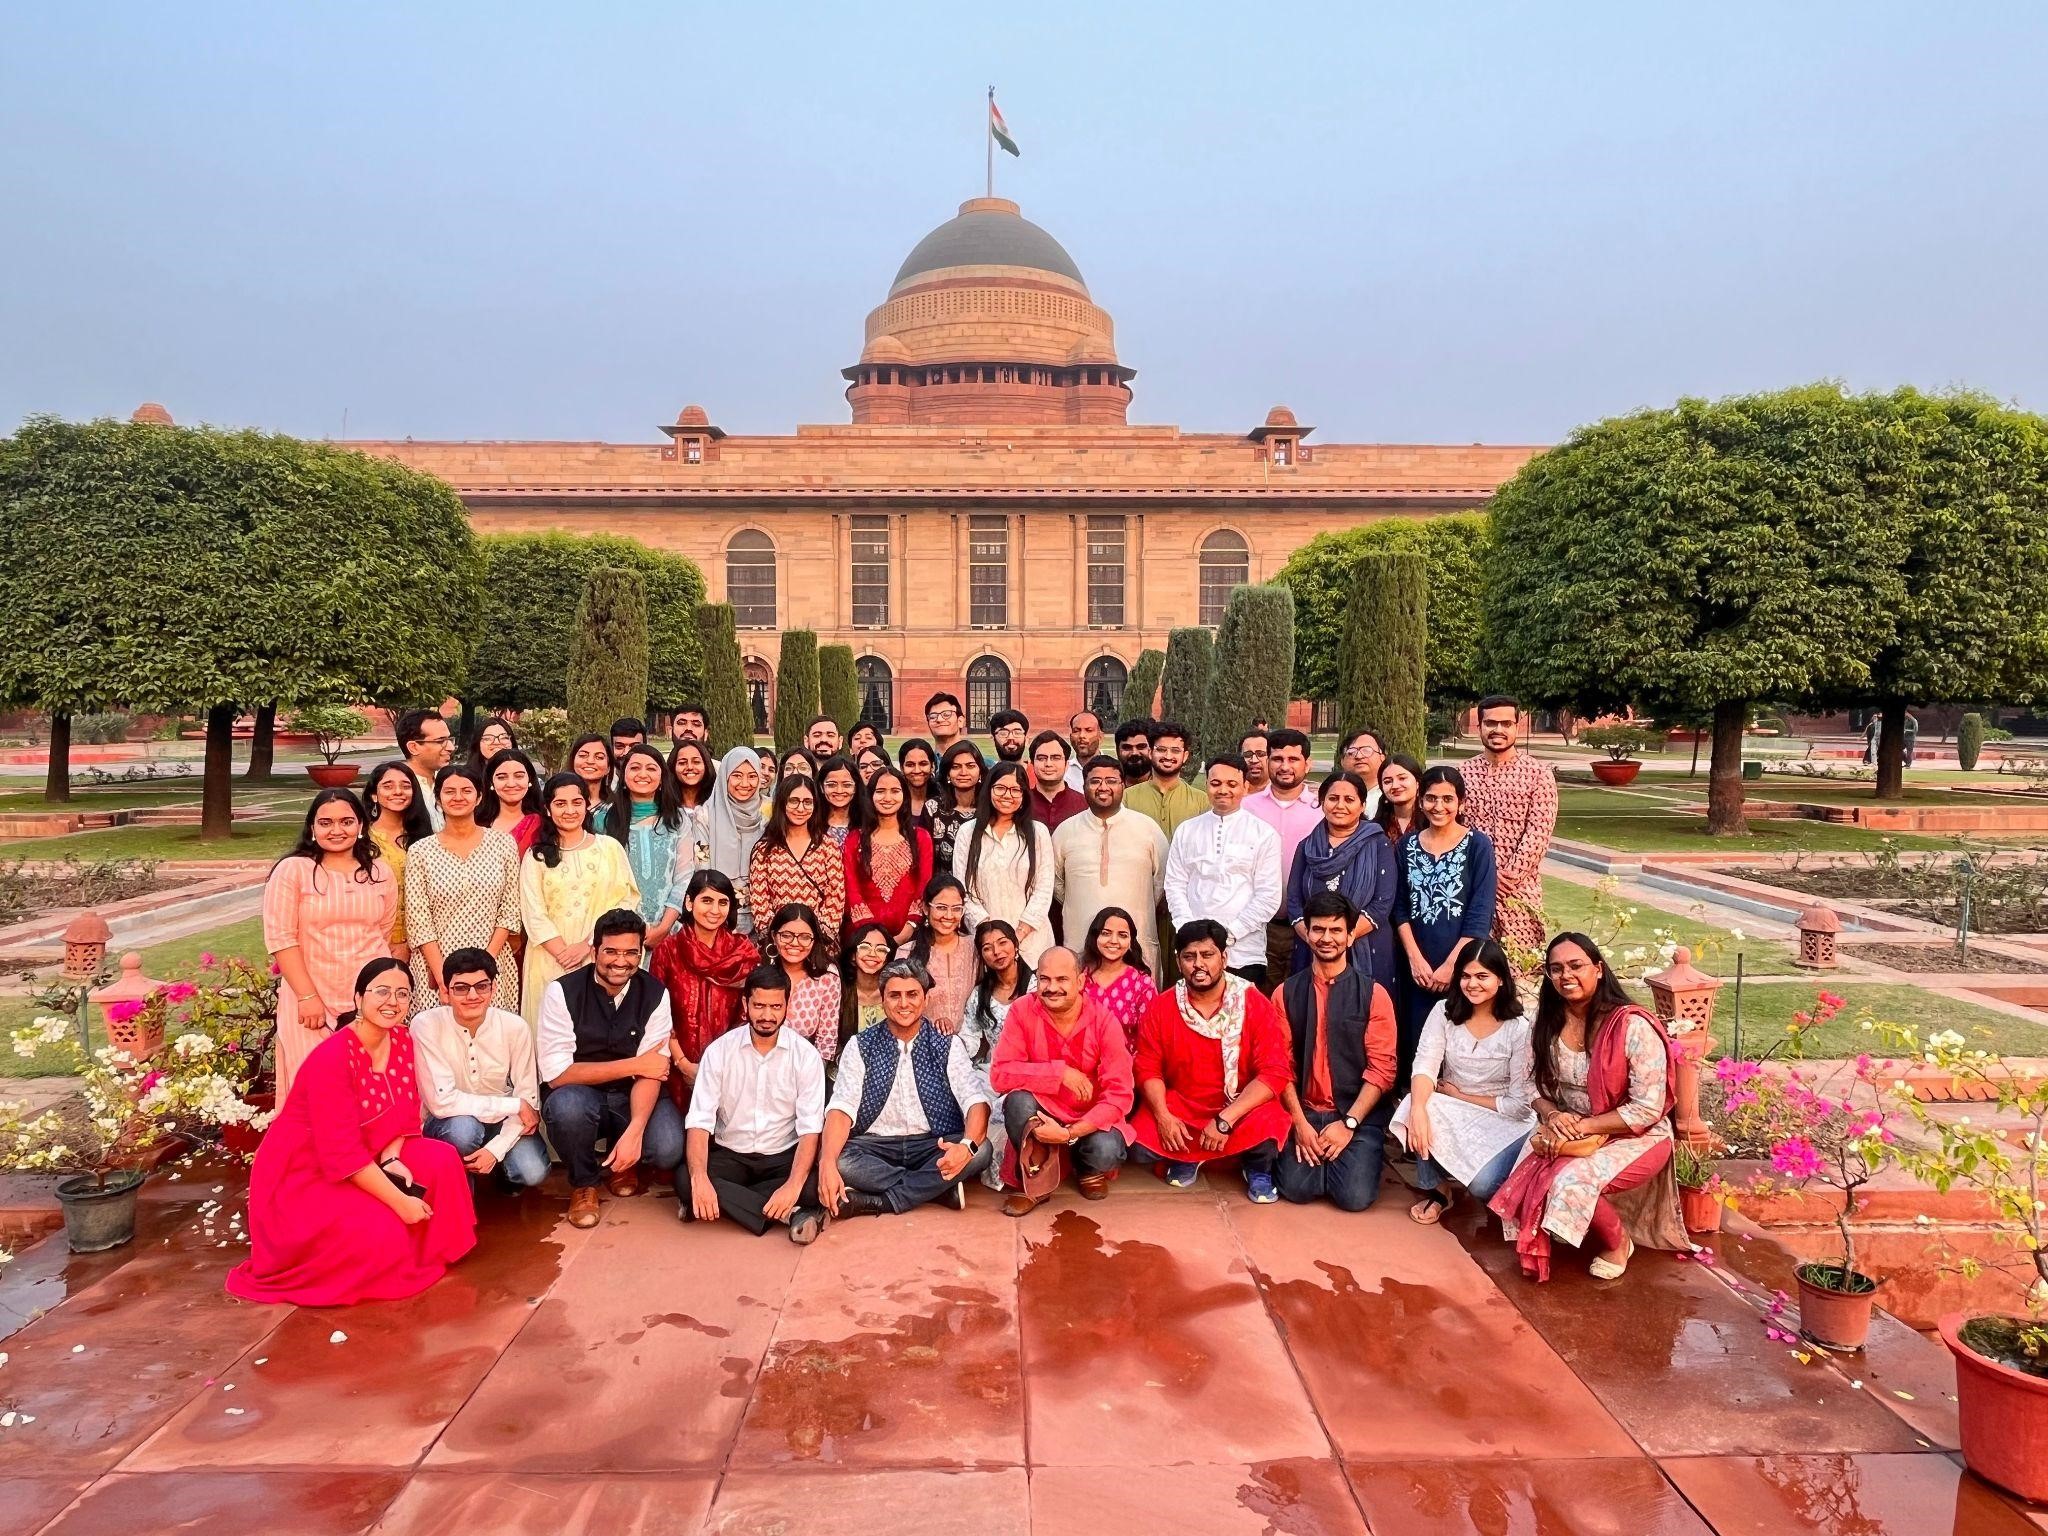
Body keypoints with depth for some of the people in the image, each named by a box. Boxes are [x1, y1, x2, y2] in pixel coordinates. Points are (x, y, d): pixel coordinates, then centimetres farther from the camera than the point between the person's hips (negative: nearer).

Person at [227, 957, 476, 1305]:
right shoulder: (332, 1057, -28)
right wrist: (400, 1202, -28)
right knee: (381, 1233, -25)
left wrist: (391, 1158, -18)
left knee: (441, 1160, -12)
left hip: (366, 1160, 8)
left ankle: (424, 1250, 6)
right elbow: (342, 1152, -30)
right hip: (304, 1174, -7)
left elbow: (406, 1113, 3)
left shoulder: (402, 1040, -5)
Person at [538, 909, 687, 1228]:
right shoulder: (562, 992, -14)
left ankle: (621, 1164, 12)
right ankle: (583, 1183, -4)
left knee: (668, 1149, -27)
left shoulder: (655, 994, -8)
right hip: (578, 1096, -1)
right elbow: (556, 1074, -19)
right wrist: (633, 1065, -19)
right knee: (568, 1103, -37)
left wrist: (634, 1131, -31)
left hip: (633, 1097, 2)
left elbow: (650, 1073, -14)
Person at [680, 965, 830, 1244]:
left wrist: (793, 1186, -30)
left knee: (814, 1185, -32)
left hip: (783, 1157, -1)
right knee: (685, 1181, -30)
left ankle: (728, 1202, -18)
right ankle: (790, 1213, -27)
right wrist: (700, 1179, -30)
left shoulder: (806, 1055, -8)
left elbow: (810, 1128, -13)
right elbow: (699, 1122, -12)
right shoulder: (719, 1051, -6)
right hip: (730, 1156, 1)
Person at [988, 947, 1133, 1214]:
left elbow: (1119, 1095, -19)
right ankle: (1035, 1180, -5)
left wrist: (1069, 1133, -29)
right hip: (1039, 1114, 0)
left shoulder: (1104, 1021, -17)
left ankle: (1087, 1169, 9)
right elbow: (999, 1075, -22)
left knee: (1107, 1152, -30)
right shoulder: (1022, 1011, -15)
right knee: (1017, 1100, -31)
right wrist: (1060, 1073, -29)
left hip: (1089, 1119, 0)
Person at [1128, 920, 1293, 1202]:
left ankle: (1257, 1169, 5)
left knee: (1268, 1129, -33)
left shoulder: (1255, 1004, -12)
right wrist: (1163, 1115, -19)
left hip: (1242, 1107, -2)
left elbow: (1274, 1072, -17)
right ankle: (1185, 1159, 14)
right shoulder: (1160, 1008, -4)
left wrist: (1225, 1120, -25)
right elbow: (1148, 1068, 0)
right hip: (1179, 1106, 2)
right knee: (1140, 1144, -22)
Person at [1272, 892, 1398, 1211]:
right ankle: (1319, 1153, 14)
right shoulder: (1286, 993, 4)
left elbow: (1381, 1068, -5)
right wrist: (1300, 1123, -10)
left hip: (1359, 1115, -1)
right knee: (1296, 1188, -19)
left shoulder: (1374, 994, -1)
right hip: (1304, 1112, 1)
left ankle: (1360, 1154, 14)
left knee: (1355, 1196, -19)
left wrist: (1348, 1124, -13)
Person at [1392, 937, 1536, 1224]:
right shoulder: (1444, 1012, -4)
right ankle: (1434, 1190, -7)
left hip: (1503, 1122, -2)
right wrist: (1418, 1109, -37)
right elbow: (1424, 1066, -17)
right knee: (1418, 1107, -32)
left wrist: (1460, 1095, -11)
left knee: (1483, 1184, -30)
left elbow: (1520, 1104, -11)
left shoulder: (1519, 1028, -12)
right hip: (1450, 1113, 3)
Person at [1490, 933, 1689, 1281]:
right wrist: (1552, 1115, -16)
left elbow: (1646, 1110, -20)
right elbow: (1536, 1086, 7)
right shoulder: (1548, 1024, -2)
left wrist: (1579, 1127, -22)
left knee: (1571, 1184, -30)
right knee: (1524, 1184, -21)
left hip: (1635, 1137, -5)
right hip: (1567, 1133, 5)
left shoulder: (1633, 1026, -20)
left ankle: (1617, 1241, 2)